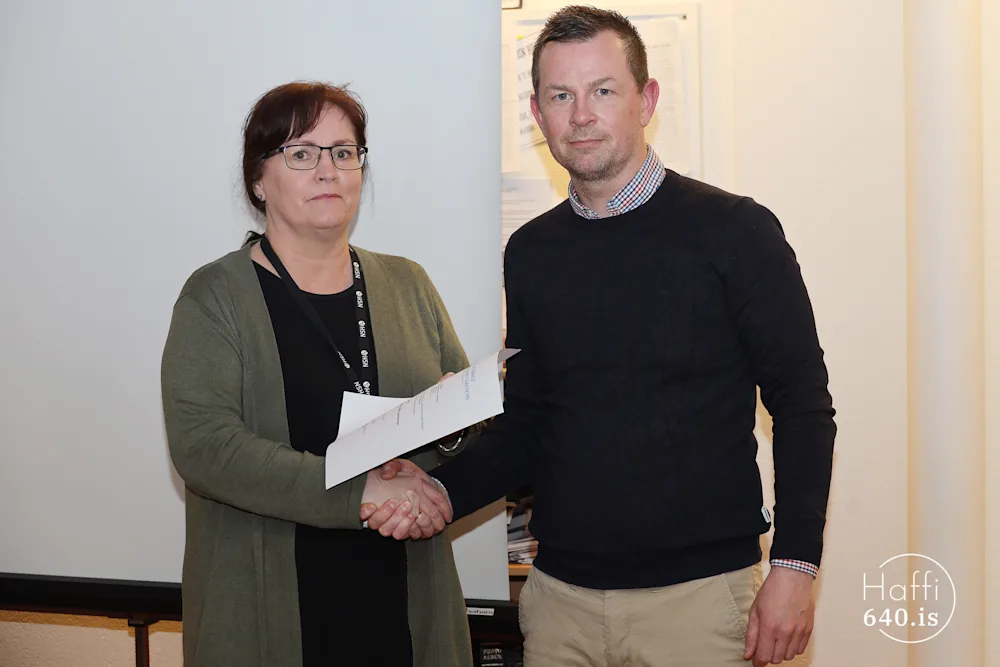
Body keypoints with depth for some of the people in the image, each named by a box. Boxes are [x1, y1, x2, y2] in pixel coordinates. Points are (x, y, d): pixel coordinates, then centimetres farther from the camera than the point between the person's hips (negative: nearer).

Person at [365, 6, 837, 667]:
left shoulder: (733, 229, -5)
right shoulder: (531, 252, 7)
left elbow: (802, 405, -5)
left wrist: (794, 565, -12)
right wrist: (442, 490, -4)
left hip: (698, 591, -4)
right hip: (561, 590, 4)